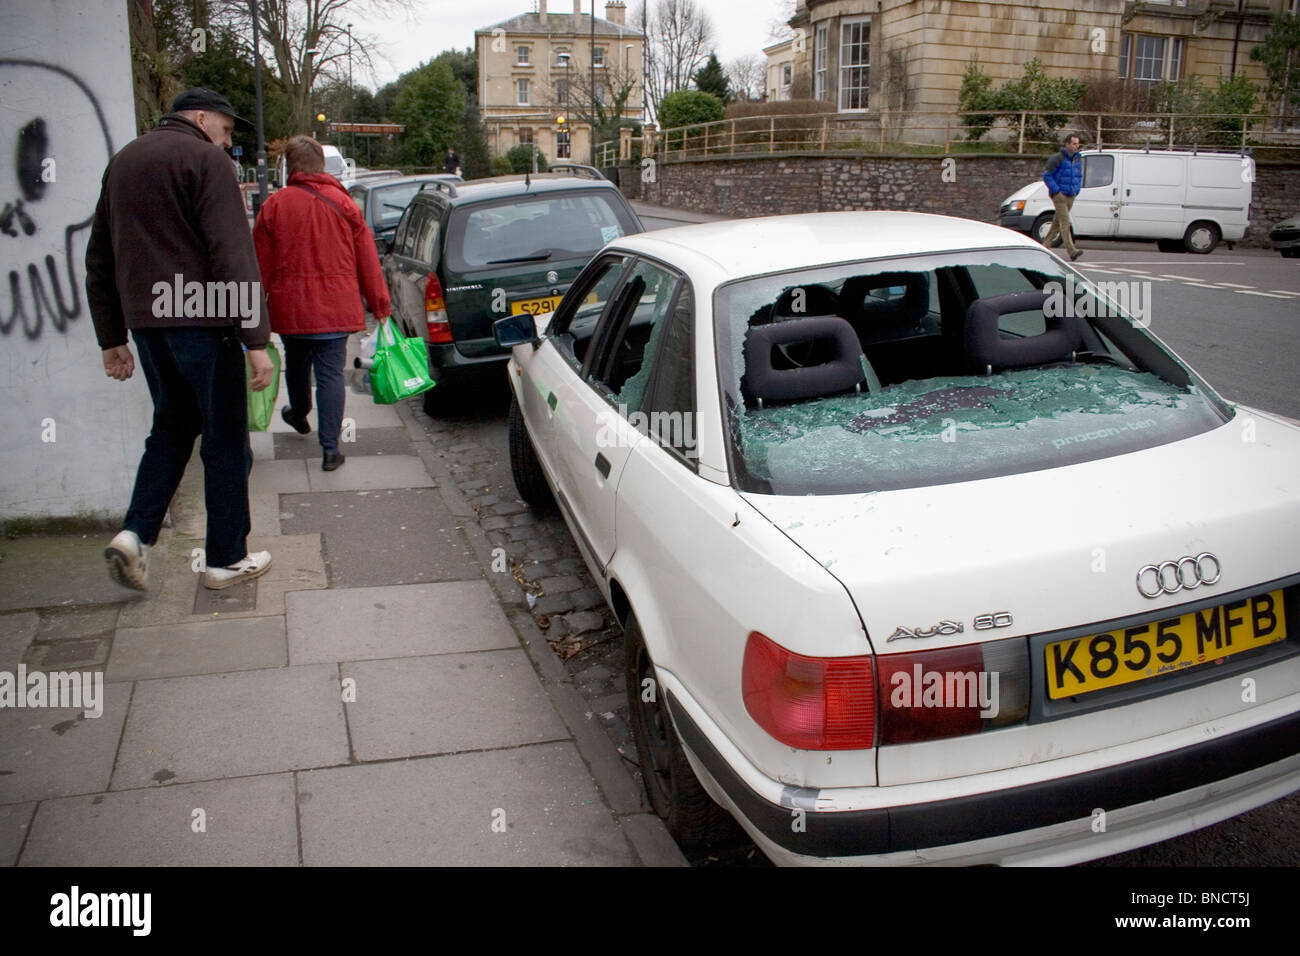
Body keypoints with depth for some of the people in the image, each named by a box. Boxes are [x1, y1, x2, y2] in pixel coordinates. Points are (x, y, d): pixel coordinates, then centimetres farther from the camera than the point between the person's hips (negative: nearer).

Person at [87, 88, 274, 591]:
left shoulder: (122, 161, 18)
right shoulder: (204, 158, -7)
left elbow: (99, 260, 19)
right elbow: (233, 254, -17)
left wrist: (111, 338, 23)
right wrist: (256, 339, -18)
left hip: (146, 321, 7)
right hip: (201, 320, -7)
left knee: (172, 427, 21)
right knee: (225, 439, 3)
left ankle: (136, 534, 7)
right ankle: (226, 559, 11)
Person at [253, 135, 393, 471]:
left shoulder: (274, 205, -3)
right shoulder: (343, 204, -2)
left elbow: (261, 265, 0)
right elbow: (367, 261, 0)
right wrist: (380, 305, 7)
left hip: (290, 307, 1)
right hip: (335, 308, -1)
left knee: (296, 365, 24)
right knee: (331, 373, 0)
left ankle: (299, 414, 49)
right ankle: (330, 449, -4)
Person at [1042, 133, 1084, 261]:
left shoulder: (1078, 159, 13)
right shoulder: (1058, 158, -10)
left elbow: (1079, 176, 26)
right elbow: (1046, 175, -11)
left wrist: (1077, 189, 13)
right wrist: (1056, 190, -15)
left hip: (1071, 196, 7)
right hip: (1059, 196, -7)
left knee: (1057, 222, 13)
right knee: (1065, 222, -13)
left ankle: (1046, 245, 25)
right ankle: (1072, 251, -20)